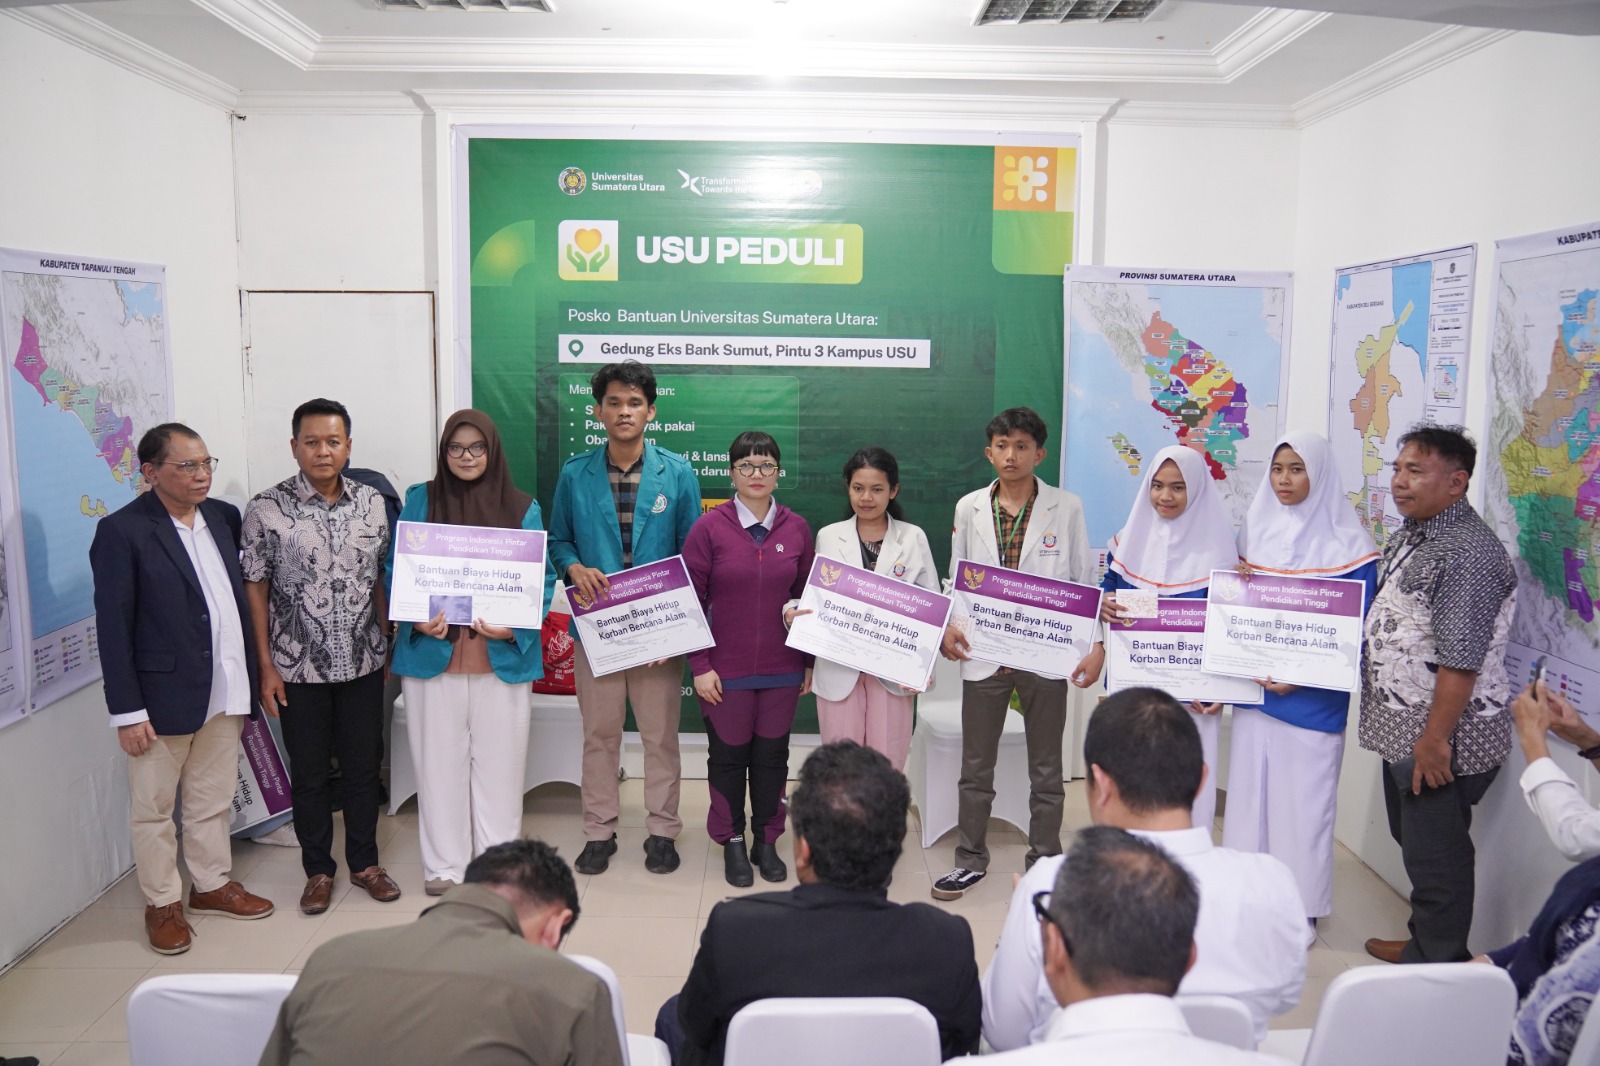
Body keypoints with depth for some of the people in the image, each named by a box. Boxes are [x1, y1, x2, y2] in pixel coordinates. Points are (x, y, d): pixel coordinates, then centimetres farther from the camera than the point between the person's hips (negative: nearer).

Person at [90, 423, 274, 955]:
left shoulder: (224, 517, 4)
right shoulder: (121, 531, -12)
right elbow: (113, 628, -12)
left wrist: (250, 676, 7)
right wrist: (127, 712, -13)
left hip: (224, 690, 5)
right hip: (162, 696, -5)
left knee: (213, 801, 18)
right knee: (154, 810, 11)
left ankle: (211, 884, 35)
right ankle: (162, 903, 27)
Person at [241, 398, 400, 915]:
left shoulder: (371, 501, 1)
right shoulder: (267, 509, -8)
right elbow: (254, 588, -5)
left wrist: (388, 643, 7)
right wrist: (266, 666, -7)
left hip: (363, 661, 2)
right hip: (299, 667, -2)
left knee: (363, 767, 13)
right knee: (309, 773, 11)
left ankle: (364, 862, 30)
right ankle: (318, 870, 28)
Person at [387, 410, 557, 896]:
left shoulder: (522, 508, 4)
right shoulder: (419, 500, 5)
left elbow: (543, 578, 2)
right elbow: (396, 569, 4)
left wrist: (514, 625, -15)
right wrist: (418, 619, -14)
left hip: (503, 656, 0)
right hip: (433, 652, 0)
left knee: (500, 761, 6)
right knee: (439, 760, 8)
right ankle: (444, 864, 24)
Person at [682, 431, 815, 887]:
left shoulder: (797, 529, 2)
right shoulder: (709, 527, -6)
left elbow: (807, 596, 10)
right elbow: (691, 601, -4)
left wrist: (809, 661, 9)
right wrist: (700, 666, -8)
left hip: (782, 668, 2)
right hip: (726, 669, -2)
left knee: (772, 755, 11)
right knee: (728, 755, 9)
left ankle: (767, 840, 28)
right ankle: (732, 843, 27)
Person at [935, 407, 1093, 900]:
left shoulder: (1067, 508, -2)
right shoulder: (969, 508, 4)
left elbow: (1084, 582, 2)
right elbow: (956, 579, 10)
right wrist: (947, 627, -7)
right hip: (984, 653, 2)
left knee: (1045, 768, 12)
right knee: (975, 766, 11)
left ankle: (1044, 860, 26)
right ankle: (971, 858, 26)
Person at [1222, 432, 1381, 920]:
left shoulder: (1348, 542, -6)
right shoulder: (1255, 529, 10)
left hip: (1311, 696, -5)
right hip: (1253, 686, 5)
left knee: (1304, 797, 2)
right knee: (1249, 788, 10)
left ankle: (1301, 907, 17)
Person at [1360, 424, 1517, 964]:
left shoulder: (1468, 551, -21)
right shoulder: (1410, 535, 11)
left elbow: (1460, 659, -25)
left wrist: (1435, 739, -24)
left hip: (1442, 738, -10)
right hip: (1401, 728, 10)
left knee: (1436, 858, 3)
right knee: (1412, 840, 22)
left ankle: (1437, 967, 19)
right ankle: (1423, 943, 38)